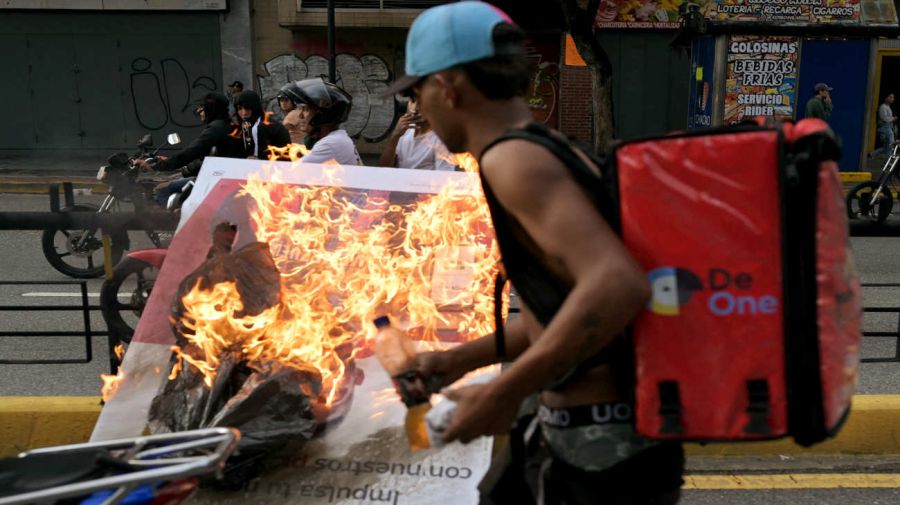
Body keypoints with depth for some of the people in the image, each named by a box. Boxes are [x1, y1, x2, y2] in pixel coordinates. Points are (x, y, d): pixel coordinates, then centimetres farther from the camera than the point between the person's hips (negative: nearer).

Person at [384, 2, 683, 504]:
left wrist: (502, 394, -25)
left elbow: (618, 286, -35)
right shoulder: (548, 149, 9)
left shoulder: (513, 158, -20)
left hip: (607, 444, -9)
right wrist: (458, 359, 21)